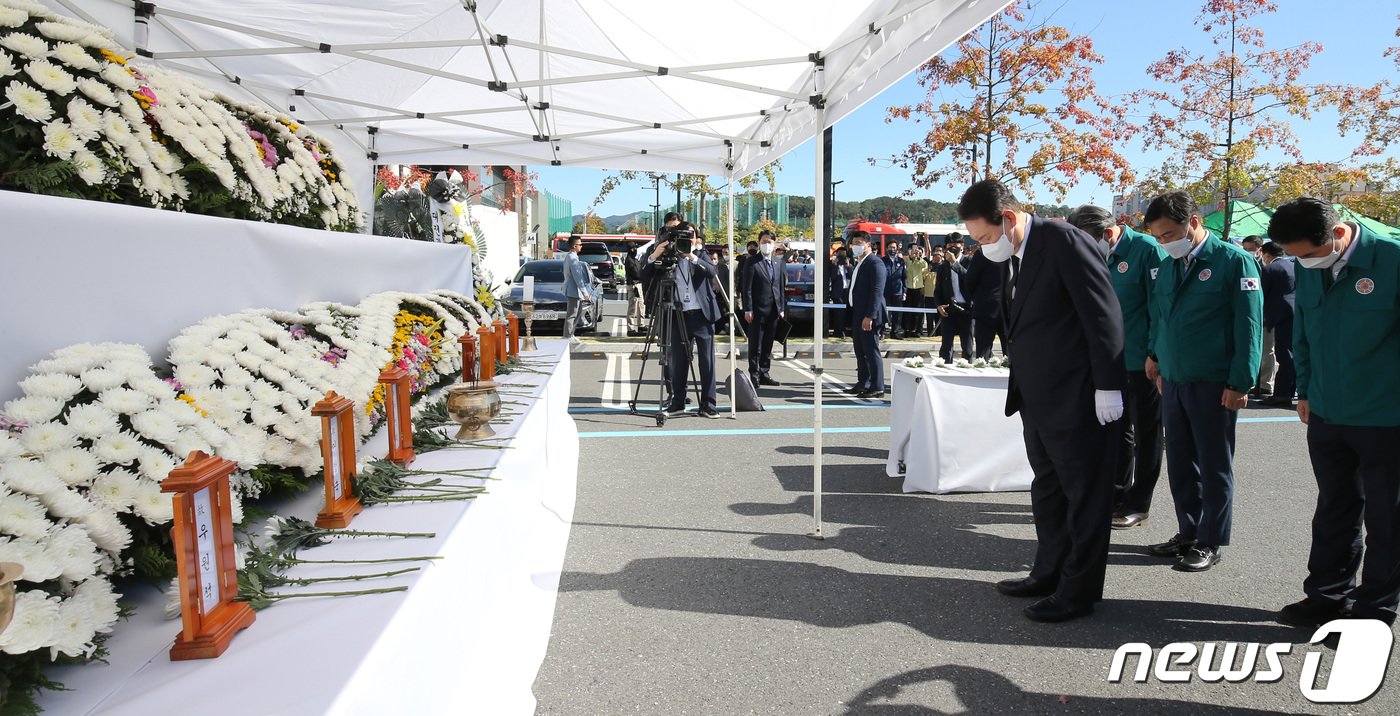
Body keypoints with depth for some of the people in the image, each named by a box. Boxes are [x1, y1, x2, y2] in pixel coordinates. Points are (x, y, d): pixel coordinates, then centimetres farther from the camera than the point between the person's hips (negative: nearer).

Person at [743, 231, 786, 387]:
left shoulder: (778, 264, 14)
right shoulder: (752, 263, -4)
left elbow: (781, 287, 17)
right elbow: (747, 288, -7)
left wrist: (781, 308, 11)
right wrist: (748, 310, -13)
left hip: (773, 310, 5)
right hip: (758, 310, -5)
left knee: (768, 345, 10)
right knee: (755, 346, 0)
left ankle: (764, 374, 17)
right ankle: (754, 375, 6)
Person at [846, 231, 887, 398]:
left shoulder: (875, 263, -12)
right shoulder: (858, 264, 18)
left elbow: (877, 291, -19)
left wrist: (869, 316, -24)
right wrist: (851, 314, 16)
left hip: (868, 316, -10)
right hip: (856, 314, 10)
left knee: (871, 350, -7)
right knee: (860, 351, 15)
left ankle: (877, 387, -2)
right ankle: (863, 383, 25)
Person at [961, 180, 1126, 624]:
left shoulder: (1064, 242, -16)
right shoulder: (1010, 257, 10)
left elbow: (1103, 315, -17)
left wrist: (1108, 386, -18)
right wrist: (1020, 386, 13)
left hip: (1078, 397, -9)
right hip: (1037, 398, 9)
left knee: (1084, 495, 4)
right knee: (1047, 488, 18)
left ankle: (1079, 591, 13)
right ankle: (1050, 573, 31)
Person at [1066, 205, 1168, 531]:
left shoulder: (1146, 250, -16)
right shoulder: (1102, 257, 6)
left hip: (1143, 361, -7)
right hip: (1115, 359, 7)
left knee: (1145, 432, 7)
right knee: (1118, 429, 16)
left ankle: (1138, 504, 17)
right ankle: (1117, 495, 28)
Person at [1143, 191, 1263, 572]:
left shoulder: (1234, 261, -9)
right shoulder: (1166, 266, 9)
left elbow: (1248, 325, -11)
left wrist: (1240, 383, -14)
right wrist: (1154, 354, 11)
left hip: (1214, 384, -6)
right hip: (1173, 380, 6)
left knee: (1214, 466, 4)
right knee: (1180, 462, 13)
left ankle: (1210, 543, 15)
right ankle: (1188, 533, 26)